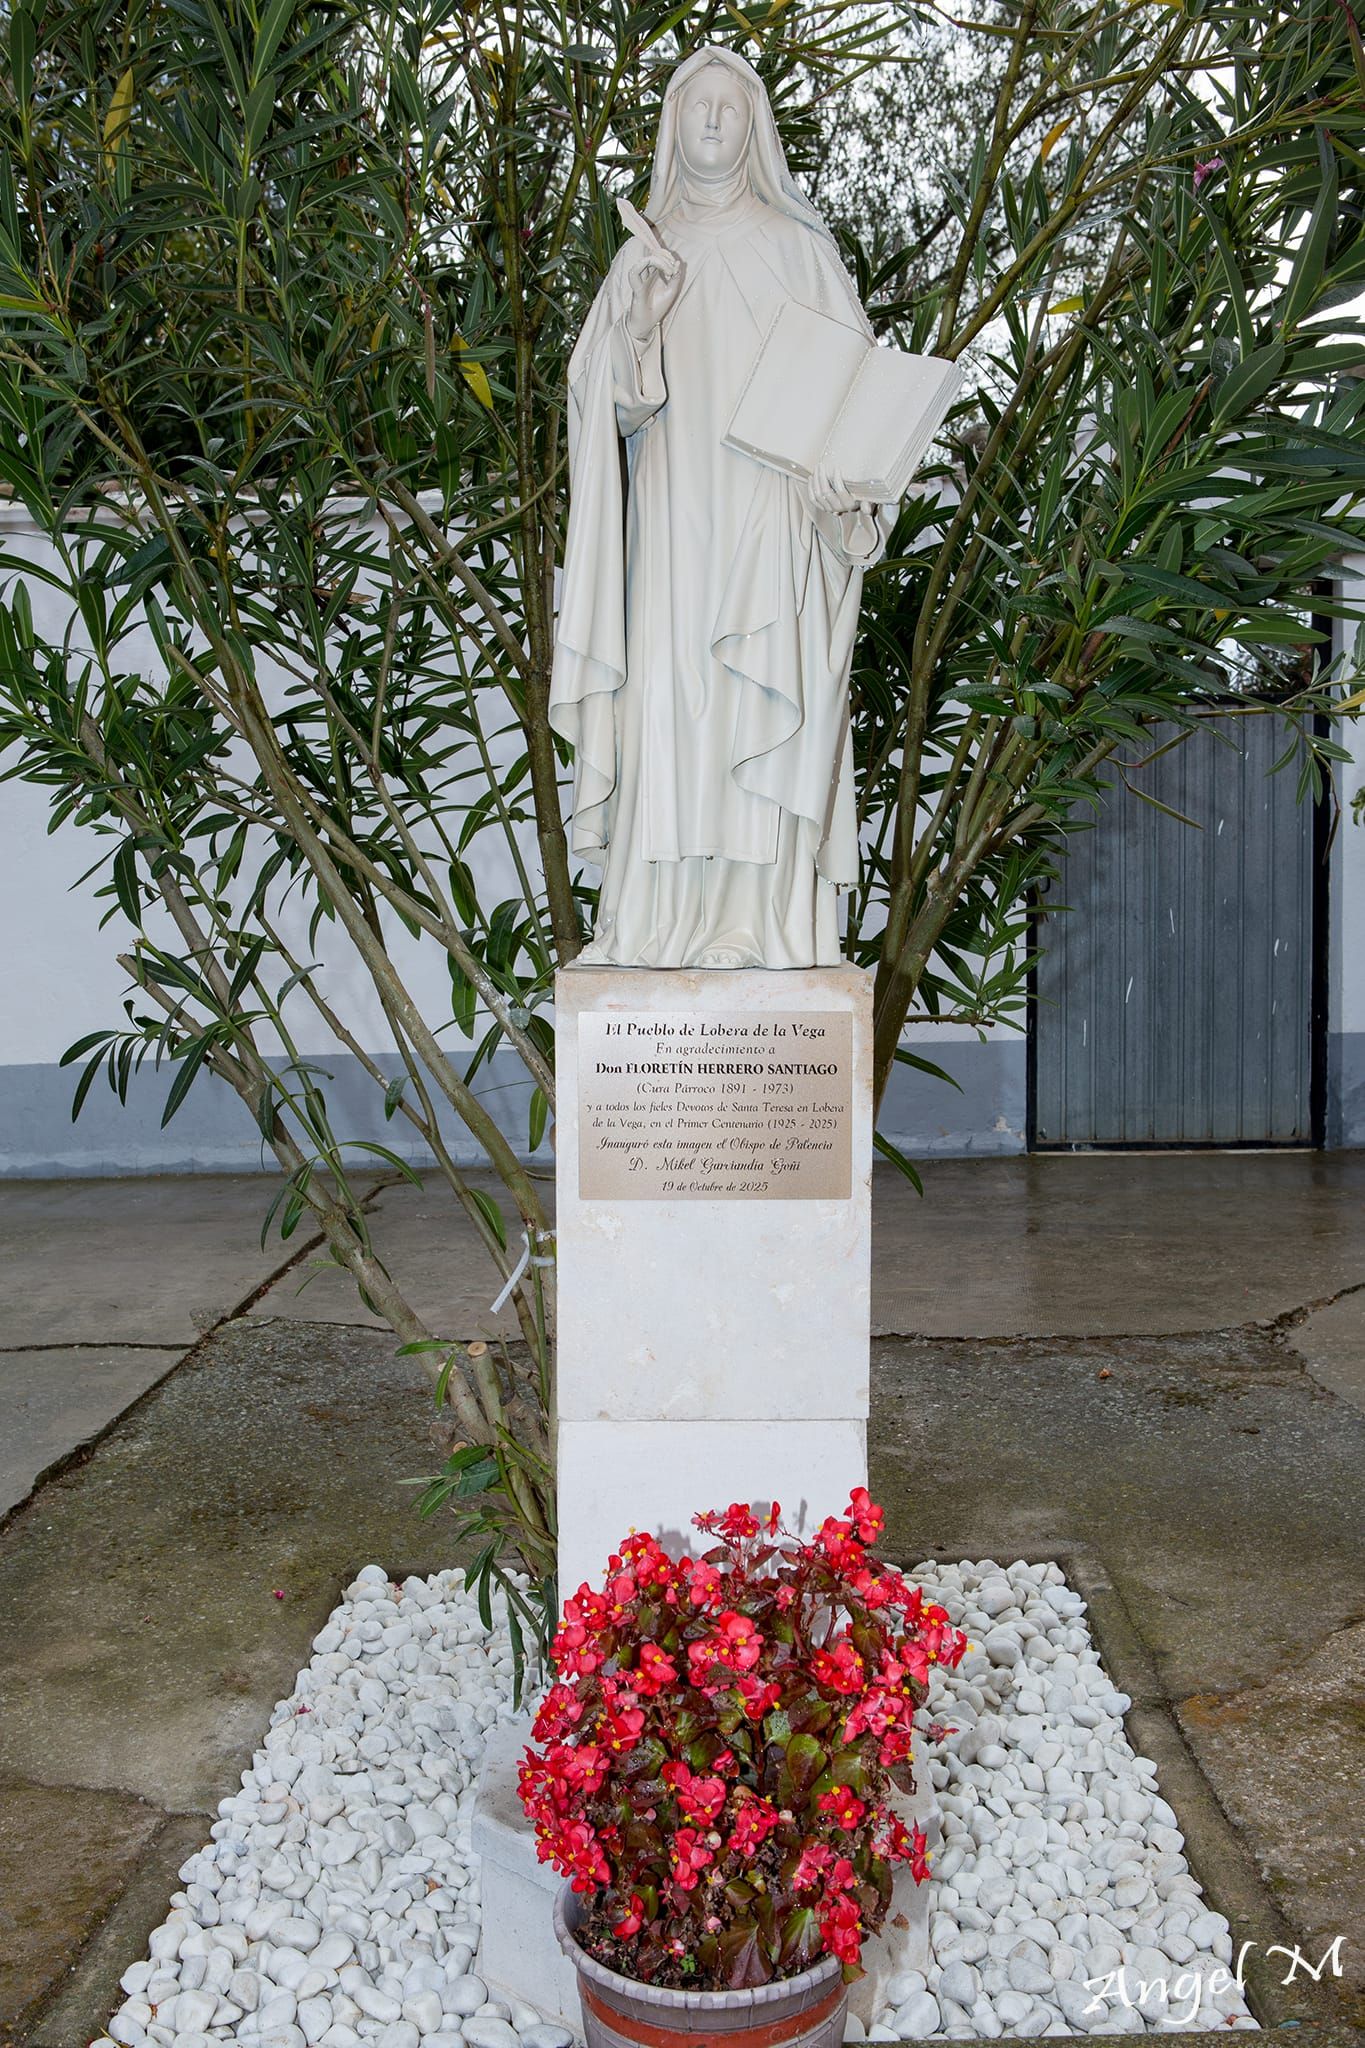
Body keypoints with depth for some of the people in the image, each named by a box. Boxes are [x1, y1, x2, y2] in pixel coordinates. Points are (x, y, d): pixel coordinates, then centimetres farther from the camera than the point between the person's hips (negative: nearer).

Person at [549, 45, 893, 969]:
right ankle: (666, 922, -3)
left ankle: (770, 923, -4)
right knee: (671, 704, -6)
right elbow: (616, 406, 8)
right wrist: (637, 331, -12)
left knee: (772, 709, -7)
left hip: (777, 522, -1)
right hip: (677, 521, 1)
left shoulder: (801, 249, 11)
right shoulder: (645, 256, 14)